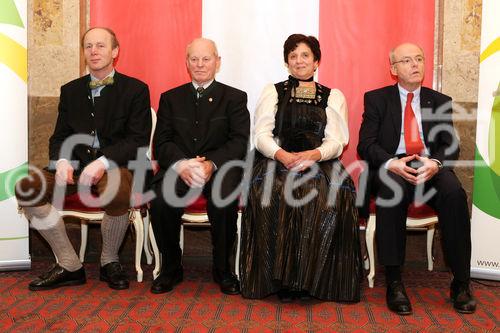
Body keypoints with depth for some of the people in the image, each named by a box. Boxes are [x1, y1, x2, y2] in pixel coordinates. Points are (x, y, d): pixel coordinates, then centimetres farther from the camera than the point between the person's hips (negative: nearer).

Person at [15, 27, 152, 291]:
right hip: (76, 165, 5)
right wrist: (62, 161, -10)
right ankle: (69, 266, -7)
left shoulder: (135, 89, 3)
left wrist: (103, 162, -22)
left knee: (117, 194, -39)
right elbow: (59, 137, 15)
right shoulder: (70, 90, 17)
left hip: (116, 166, -4)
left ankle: (110, 262, -7)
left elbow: (138, 140, -6)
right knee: (26, 189, -20)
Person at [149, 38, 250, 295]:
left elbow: (239, 142, -2)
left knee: (224, 200, -33)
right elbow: (161, 143, 6)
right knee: (160, 200, -29)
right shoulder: (170, 98, 17)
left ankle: (223, 269, -8)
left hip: (219, 169, -1)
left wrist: (211, 164, -21)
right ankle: (170, 267, -5)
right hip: (178, 168, 2)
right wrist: (182, 164, -16)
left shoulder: (235, 98, 11)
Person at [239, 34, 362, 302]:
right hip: (277, 160, 0)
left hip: (319, 162, 1)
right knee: (271, 197, -33)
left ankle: (310, 279, -21)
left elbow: (336, 142, 4)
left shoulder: (333, 96, 17)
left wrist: (313, 155, -19)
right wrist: (282, 155, -18)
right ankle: (281, 279, -23)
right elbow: (261, 135, 4)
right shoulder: (272, 92, 17)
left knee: (332, 197, -32)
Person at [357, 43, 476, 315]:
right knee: (393, 190, -37)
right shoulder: (376, 99, 11)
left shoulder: (440, 101, 18)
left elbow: (449, 145, 8)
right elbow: (366, 144, 1)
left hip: (431, 167, 2)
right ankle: (394, 282, -30)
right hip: (391, 168, -2)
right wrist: (391, 163, -20)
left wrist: (435, 163, -17)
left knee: (454, 192, -31)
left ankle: (460, 282, -22)